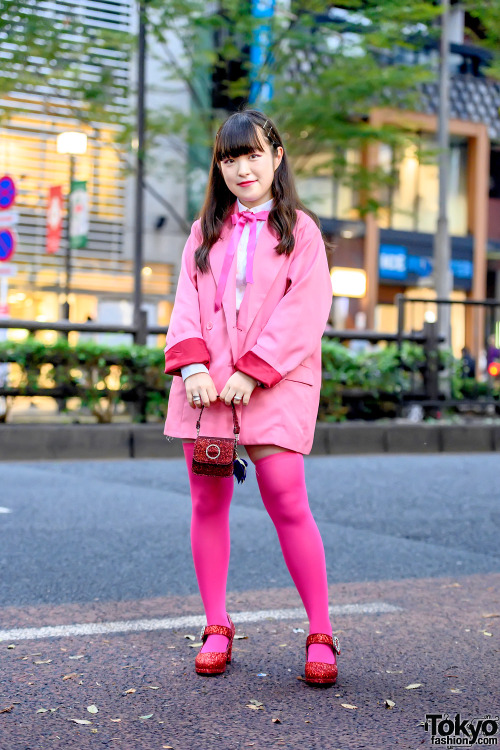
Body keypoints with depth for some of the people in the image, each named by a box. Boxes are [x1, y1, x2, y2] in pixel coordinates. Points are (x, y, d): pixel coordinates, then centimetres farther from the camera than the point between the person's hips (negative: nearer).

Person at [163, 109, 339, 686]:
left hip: (276, 383, -4)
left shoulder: (299, 230, 5)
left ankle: (320, 635, 2)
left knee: (287, 502, -10)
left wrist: (253, 371, -14)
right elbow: (187, 301, 8)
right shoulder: (205, 232, 17)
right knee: (207, 502, 5)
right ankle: (216, 628, 17)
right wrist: (192, 364, -10)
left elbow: (305, 310, -5)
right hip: (206, 382, 4)